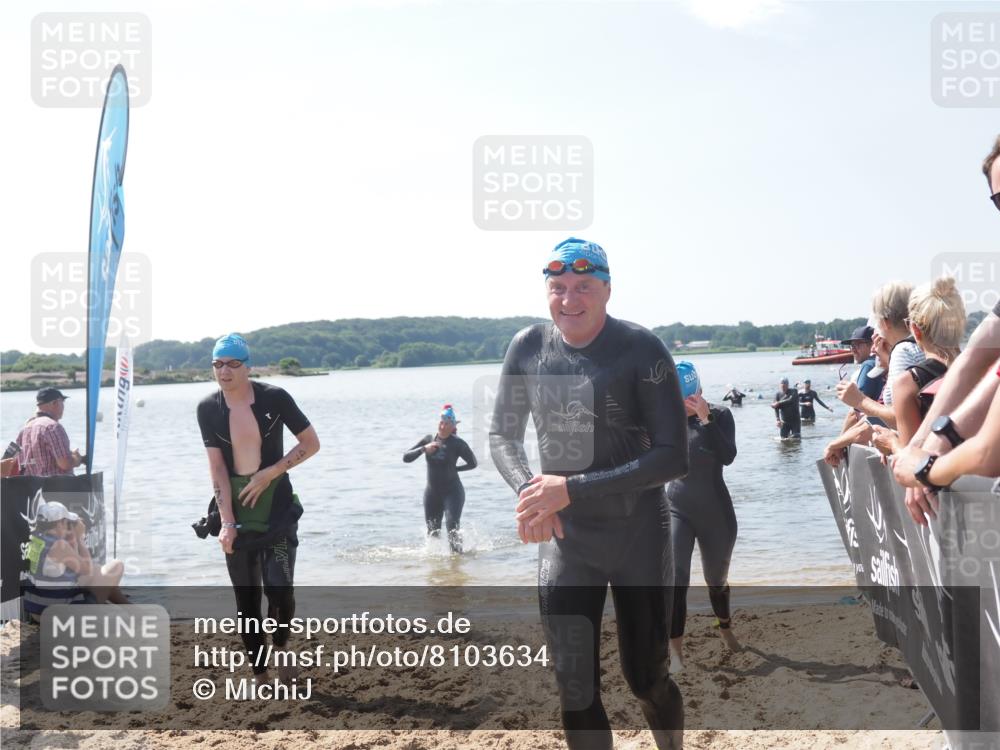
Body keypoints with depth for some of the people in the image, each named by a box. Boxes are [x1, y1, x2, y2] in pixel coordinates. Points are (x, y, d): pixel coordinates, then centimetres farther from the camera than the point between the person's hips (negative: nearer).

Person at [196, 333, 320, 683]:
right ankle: (260, 674, 16)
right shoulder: (208, 408, -3)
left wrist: (270, 474, -12)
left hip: (276, 506, -2)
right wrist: (227, 522, -14)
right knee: (245, 595, 5)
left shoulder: (274, 398, -9)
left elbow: (312, 443, -2)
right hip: (235, 507, 2)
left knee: (279, 587, -11)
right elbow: (216, 467, -6)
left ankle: (281, 647, 20)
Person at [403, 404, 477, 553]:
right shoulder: (428, 440, 3)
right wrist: (424, 449, -17)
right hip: (432, 492, 5)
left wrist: (453, 468, -7)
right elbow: (406, 457, -2)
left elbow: (473, 463, -5)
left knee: (452, 527, -21)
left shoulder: (457, 443, -10)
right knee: (433, 532, 10)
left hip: (452, 491, -5)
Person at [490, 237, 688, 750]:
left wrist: (572, 488, -22)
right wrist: (528, 490, -14)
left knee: (646, 679, 10)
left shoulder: (642, 350, -14)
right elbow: (501, 434, 8)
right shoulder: (528, 348, -1)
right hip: (564, 539, 3)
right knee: (575, 690, 1)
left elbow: (673, 458, -17)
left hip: (639, 535, -2)